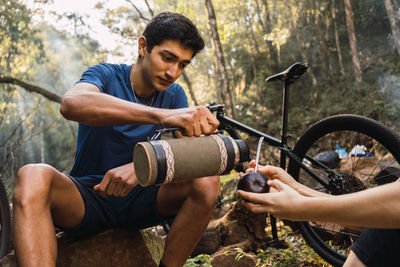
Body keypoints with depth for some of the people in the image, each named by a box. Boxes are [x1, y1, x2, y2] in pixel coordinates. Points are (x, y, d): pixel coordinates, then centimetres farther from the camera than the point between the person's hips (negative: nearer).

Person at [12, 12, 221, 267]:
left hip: (138, 199, 3)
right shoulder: (106, 75, -6)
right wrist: (162, 115, -43)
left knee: (207, 182, -22)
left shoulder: (175, 95, 5)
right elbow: (71, 103, -31)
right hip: (87, 196, -2)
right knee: (34, 176, -32)